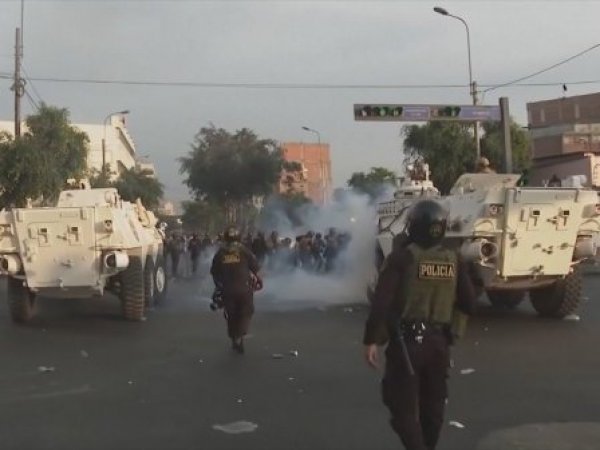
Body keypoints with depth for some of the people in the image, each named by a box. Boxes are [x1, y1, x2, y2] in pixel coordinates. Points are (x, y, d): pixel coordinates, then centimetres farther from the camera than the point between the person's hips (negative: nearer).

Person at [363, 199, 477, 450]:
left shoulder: (401, 257, -11)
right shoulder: (453, 260, 3)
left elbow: (381, 302, -16)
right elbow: (469, 304, 7)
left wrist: (371, 340, -11)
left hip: (407, 341, -5)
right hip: (439, 342, 5)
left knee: (403, 407, 1)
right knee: (432, 406, 19)